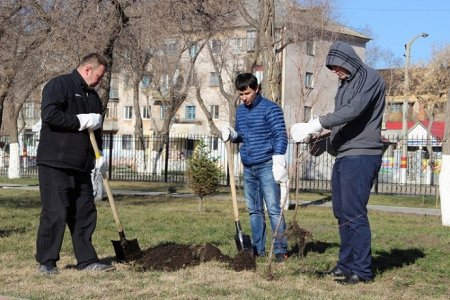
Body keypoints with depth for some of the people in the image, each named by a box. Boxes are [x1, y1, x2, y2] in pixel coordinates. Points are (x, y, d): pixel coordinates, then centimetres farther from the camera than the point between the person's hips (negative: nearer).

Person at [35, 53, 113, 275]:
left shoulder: (92, 96, 20)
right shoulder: (58, 85, -5)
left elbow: (95, 130, 24)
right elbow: (49, 115, -20)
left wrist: (98, 157, 8)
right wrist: (81, 121, -15)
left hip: (81, 166, 8)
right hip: (55, 164, -8)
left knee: (85, 214, 7)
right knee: (54, 214, -5)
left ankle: (87, 260, 13)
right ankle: (46, 262, 6)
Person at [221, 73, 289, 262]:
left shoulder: (270, 109, -8)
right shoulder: (240, 111, 13)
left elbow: (280, 136, -11)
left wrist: (279, 164, -18)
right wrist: (231, 134, 1)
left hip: (266, 166, -7)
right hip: (248, 168, 7)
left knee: (273, 209, -7)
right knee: (254, 210, 10)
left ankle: (280, 250, -2)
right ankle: (258, 249, 16)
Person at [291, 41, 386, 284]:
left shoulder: (370, 78, -7)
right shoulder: (345, 84, 20)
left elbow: (354, 110, -22)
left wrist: (316, 124, -25)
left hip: (362, 156, -9)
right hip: (342, 155, 9)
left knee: (354, 213, -9)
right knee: (341, 212, 11)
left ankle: (362, 269, -3)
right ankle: (346, 264, 20)